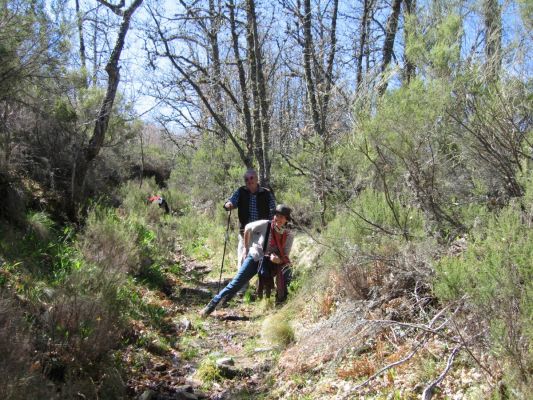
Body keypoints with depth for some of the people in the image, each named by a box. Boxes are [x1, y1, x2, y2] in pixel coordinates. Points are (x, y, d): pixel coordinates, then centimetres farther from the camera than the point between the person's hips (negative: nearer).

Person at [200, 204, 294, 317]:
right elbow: (247, 228, 2)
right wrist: (246, 247, 9)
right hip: (254, 258, -2)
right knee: (236, 283, -10)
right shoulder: (264, 225, -18)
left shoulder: (289, 236, -12)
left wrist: (278, 259, -31)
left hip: (271, 264, 2)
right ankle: (211, 305, -5)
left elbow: (285, 258, -7)